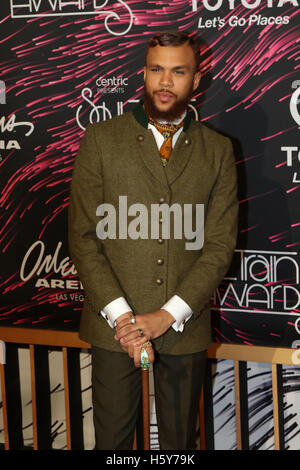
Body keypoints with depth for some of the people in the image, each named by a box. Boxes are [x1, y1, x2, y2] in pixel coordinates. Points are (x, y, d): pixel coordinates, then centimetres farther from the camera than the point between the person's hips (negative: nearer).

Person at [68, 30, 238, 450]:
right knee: (112, 441, 9)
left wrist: (167, 316, -11)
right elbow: (83, 237, -3)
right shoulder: (101, 140, 0)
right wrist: (120, 316, -13)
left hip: (184, 325, 1)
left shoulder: (217, 151, 4)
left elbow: (221, 244, -1)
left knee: (180, 441, 12)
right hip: (113, 325, -1)